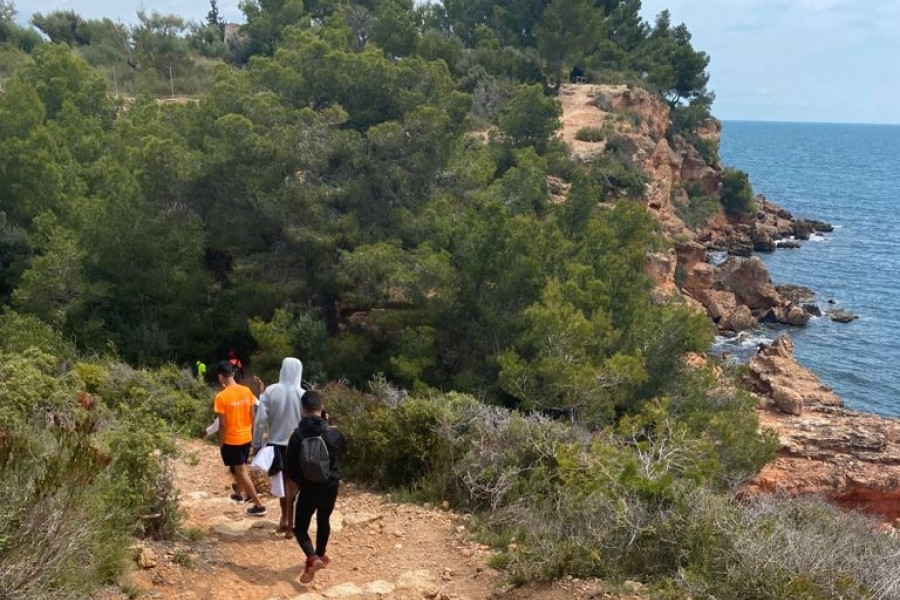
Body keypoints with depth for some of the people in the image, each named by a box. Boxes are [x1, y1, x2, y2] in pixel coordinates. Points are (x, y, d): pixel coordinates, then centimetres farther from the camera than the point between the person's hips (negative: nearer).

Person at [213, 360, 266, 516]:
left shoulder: (221, 397, -20)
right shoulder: (247, 391, -4)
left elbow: (223, 424, -16)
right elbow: (252, 416, 3)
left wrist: (221, 443, -4)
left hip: (231, 440, -6)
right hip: (246, 437, 6)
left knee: (241, 472, 2)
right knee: (241, 467, 27)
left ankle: (259, 505, 0)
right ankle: (239, 491, 50)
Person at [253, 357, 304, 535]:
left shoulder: (270, 391, -7)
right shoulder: (302, 394, -10)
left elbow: (260, 419, -8)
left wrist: (257, 443, 1)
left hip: (275, 443, 2)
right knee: (292, 486, 8)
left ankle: (284, 519, 32)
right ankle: (290, 526, 11)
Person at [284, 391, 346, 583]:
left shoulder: (297, 435, -14)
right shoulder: (333, 433, -11)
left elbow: (289, 466, -7)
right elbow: (342, 451, 12)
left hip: (307, 489, -2)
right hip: (329, 487, 2)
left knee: (300, 527, 9)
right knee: (323, 521, 24)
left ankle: (312, 558, -13)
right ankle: (320, 555, 41)